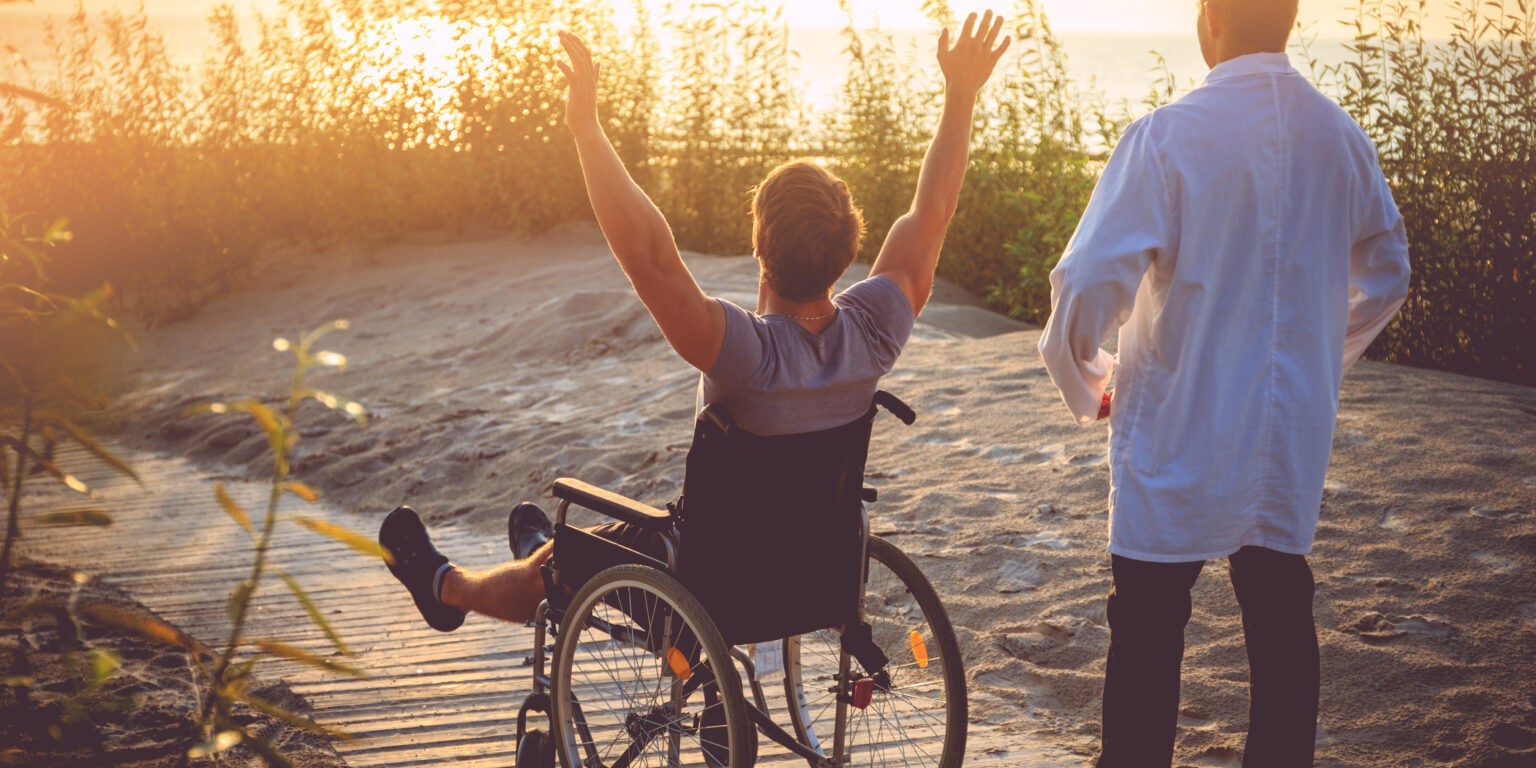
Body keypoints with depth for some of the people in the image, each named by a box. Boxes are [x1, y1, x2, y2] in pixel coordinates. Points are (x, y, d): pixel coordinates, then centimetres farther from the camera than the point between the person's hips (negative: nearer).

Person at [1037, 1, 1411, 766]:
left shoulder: (1166, 136, -16)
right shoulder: (1341, 136, 2)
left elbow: (1089, 283, -19)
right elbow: (1386, 277, 15)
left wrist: (1084, 385, -1)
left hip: (1180, 435, -5)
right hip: (1296, 438, 5)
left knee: (1147, 632, 5)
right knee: (1281, 621, 15)